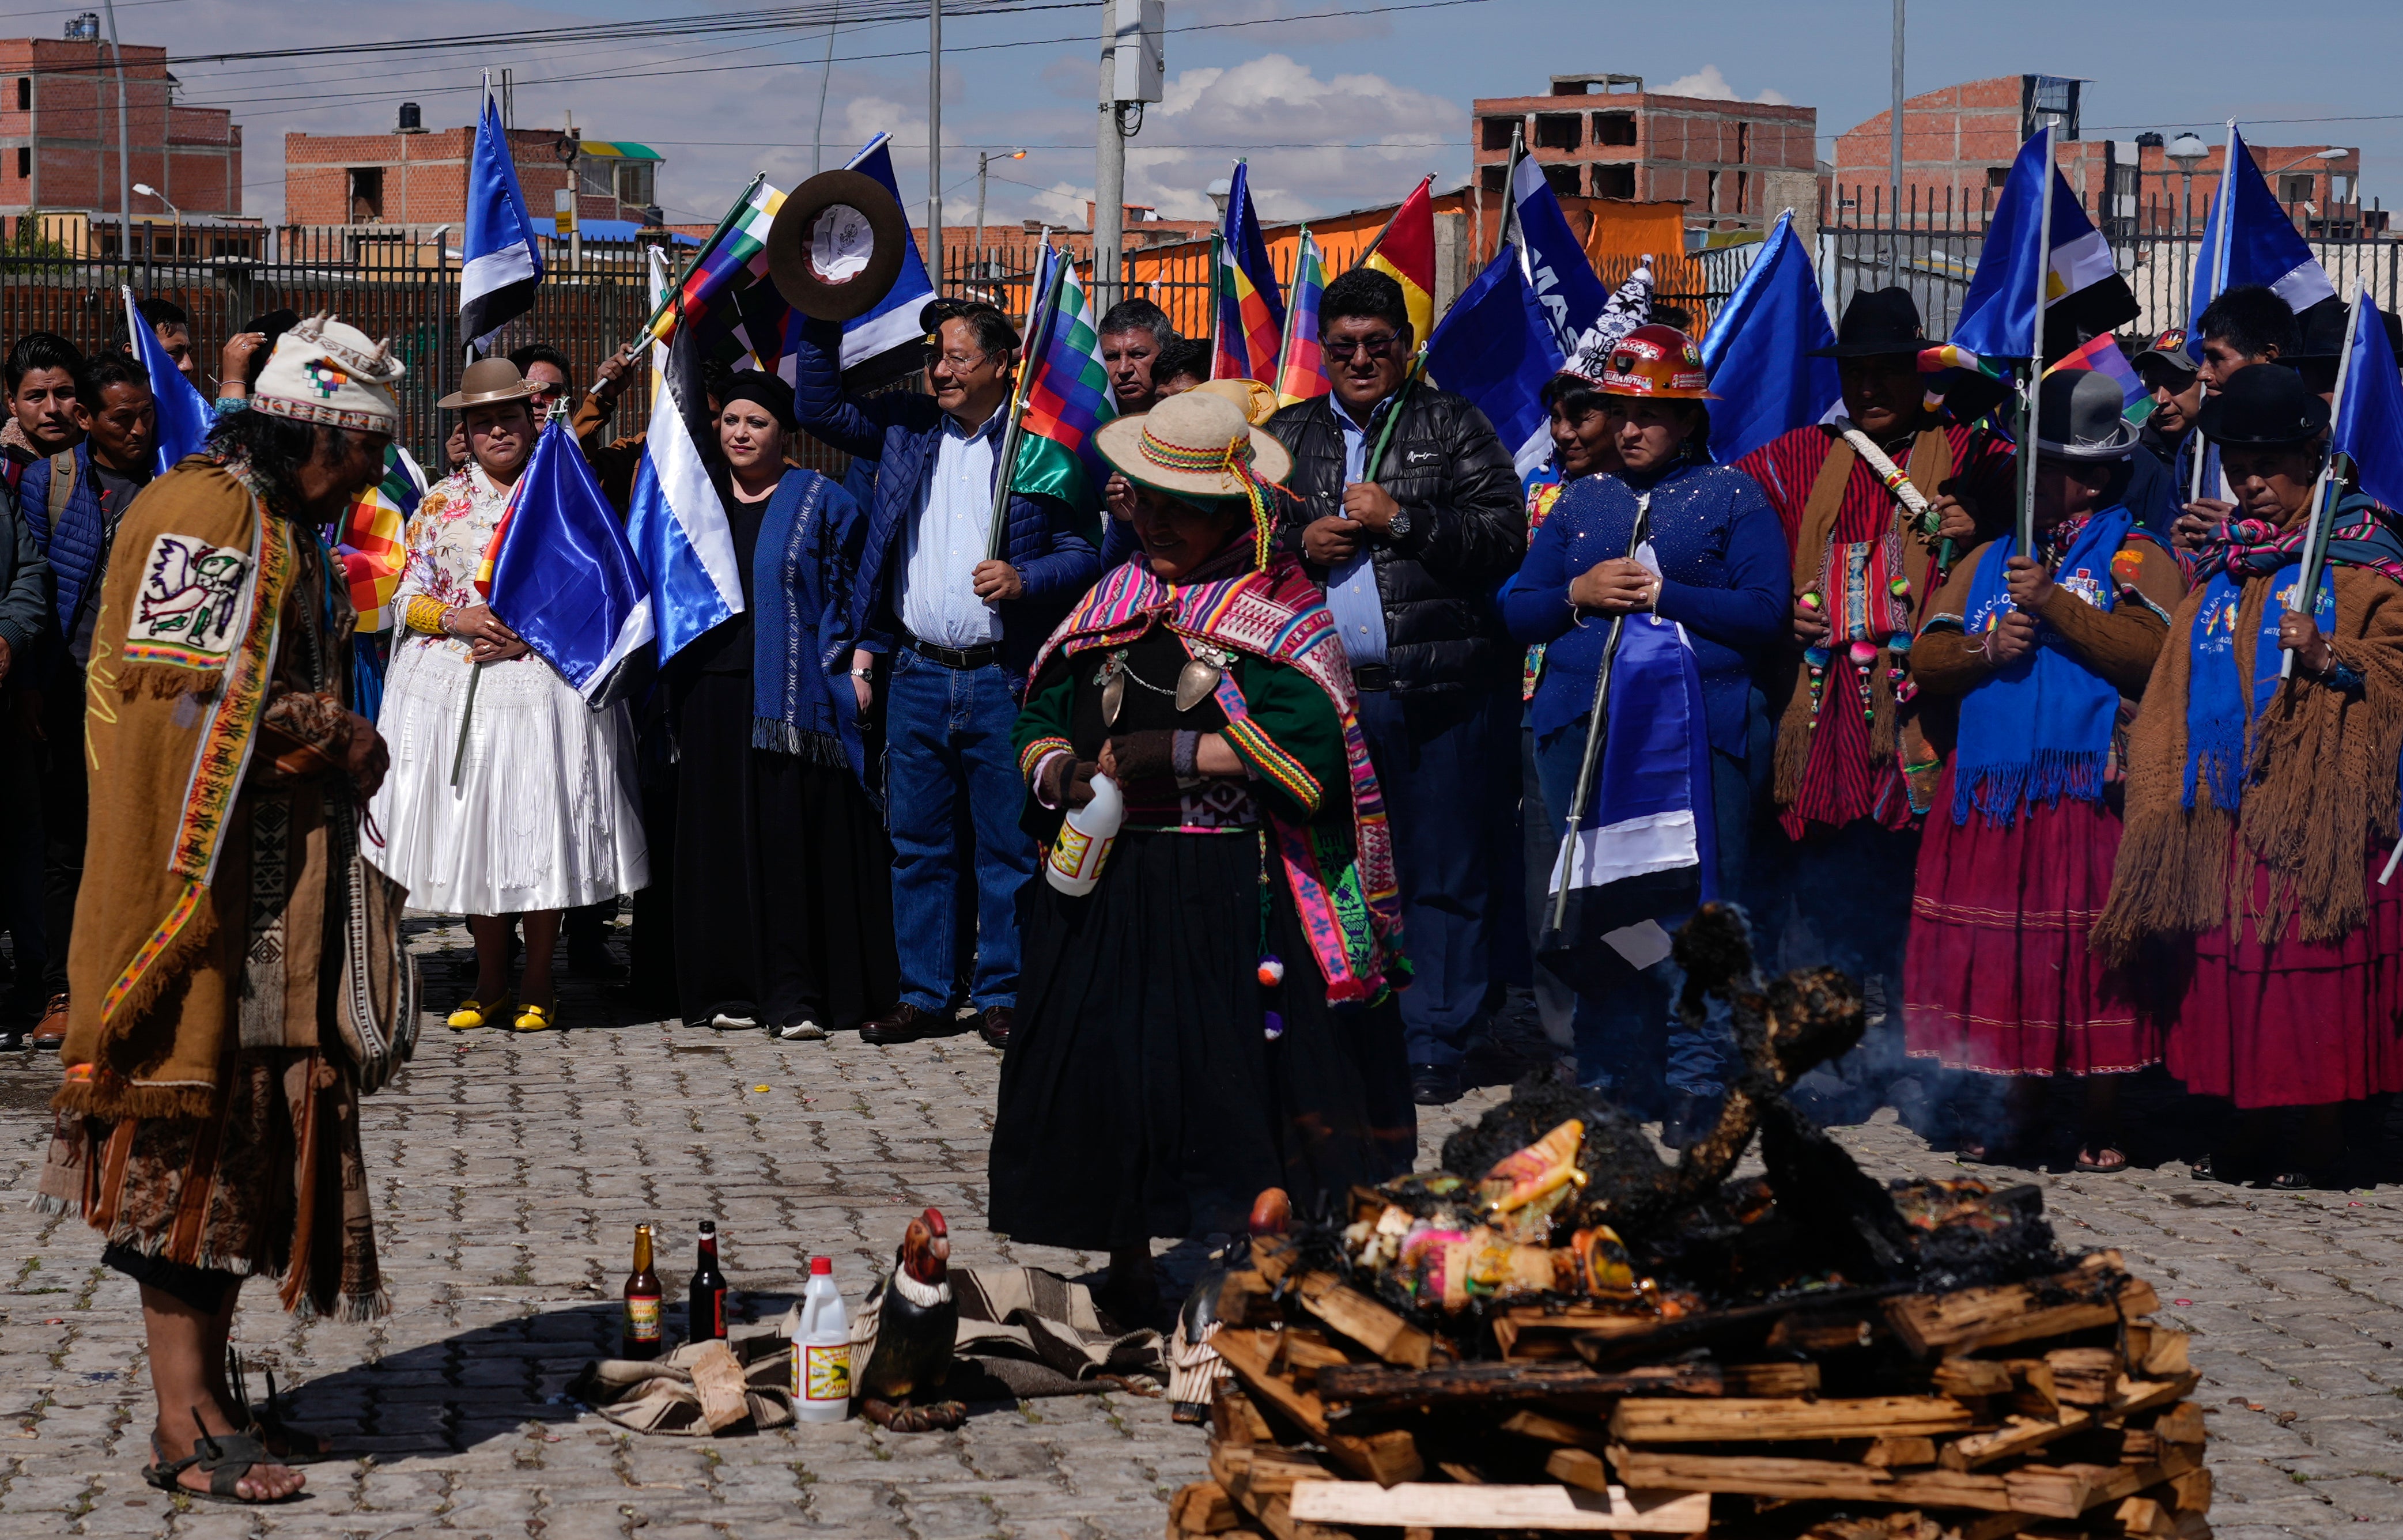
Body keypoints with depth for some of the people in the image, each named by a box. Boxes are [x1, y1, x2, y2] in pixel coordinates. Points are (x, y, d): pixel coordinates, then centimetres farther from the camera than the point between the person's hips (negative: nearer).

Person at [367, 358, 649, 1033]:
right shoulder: (442, 501, 13)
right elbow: (407, 594, 10)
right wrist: (457, 617, -10)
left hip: (545, 682, -2)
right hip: (454, 688, 2)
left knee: (543, 826, -4)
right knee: (471, 830, 2)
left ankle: (537, 984, 6)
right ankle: (490, 981, 13)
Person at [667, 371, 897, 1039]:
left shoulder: (819, 502, 4)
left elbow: (846, 594, 3)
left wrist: (841, 668, -8)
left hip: (789, 698, -4)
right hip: (711, 695, 4)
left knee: (793, 841, -6)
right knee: (721, 842, 4)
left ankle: (796, 995, -5)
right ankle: (730, 988, 9)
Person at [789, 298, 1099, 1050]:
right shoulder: (906, 428, 12)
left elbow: (1082, 553, -2)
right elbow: (819, 408, 15)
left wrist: (1025, 580, -19)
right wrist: (824, 322, 4)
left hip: (1003, 679, -4)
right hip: (917, 673, 4)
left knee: (1007, 846, 1)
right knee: (918, 845, 8)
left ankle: (1002, 994, 10)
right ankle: (925, 995, 16)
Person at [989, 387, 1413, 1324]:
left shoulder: (1280, 614, -3)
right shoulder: (1111, 604, 14)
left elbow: (1308, 746, -16)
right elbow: (1043, 714, 16)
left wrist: (1171, 754, -16)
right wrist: (1055, 771, -7)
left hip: (1232, 896, -5)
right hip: (1107, 887, 5)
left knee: (1236, 1081, -6)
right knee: (1108, 1068, 4)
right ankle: (1128, 1274, 18)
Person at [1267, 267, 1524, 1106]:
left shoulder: (1454, 426, 5)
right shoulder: (1288, 435, 15)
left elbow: (1504, 534, -5)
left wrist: (1400, 518, -11)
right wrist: (1300, 544, -3)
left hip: (1437, 690, -3)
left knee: (1442, 873, 0)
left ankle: (1433, 1045, 7)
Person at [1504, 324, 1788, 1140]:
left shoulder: (1733, 496, 7)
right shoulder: (1580, 501, 19)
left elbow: (1767, 614, -5)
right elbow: (1515, 611, 15)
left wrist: (1663, 595, -9)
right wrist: (1578, 593, -4)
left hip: (1701, 727, -4)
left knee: (1696, 907, -9)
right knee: (1593, 909, 5)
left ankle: (1697, 1082, -3)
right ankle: (1612, 1079, 14)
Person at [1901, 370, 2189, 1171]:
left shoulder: (2135, 557, 4)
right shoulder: (1987, 561, 20)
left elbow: (2153, 650, -14)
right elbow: (1926, 658, 12)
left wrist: (2054, 604, -17)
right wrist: (1987, 648, -8)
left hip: (2090, 788, -4)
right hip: (1992, 788, 5)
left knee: (2091, 951, -6)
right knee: (1999, 950, 2)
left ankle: (2101, 1124, 2)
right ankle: (2013, 1111, 11)